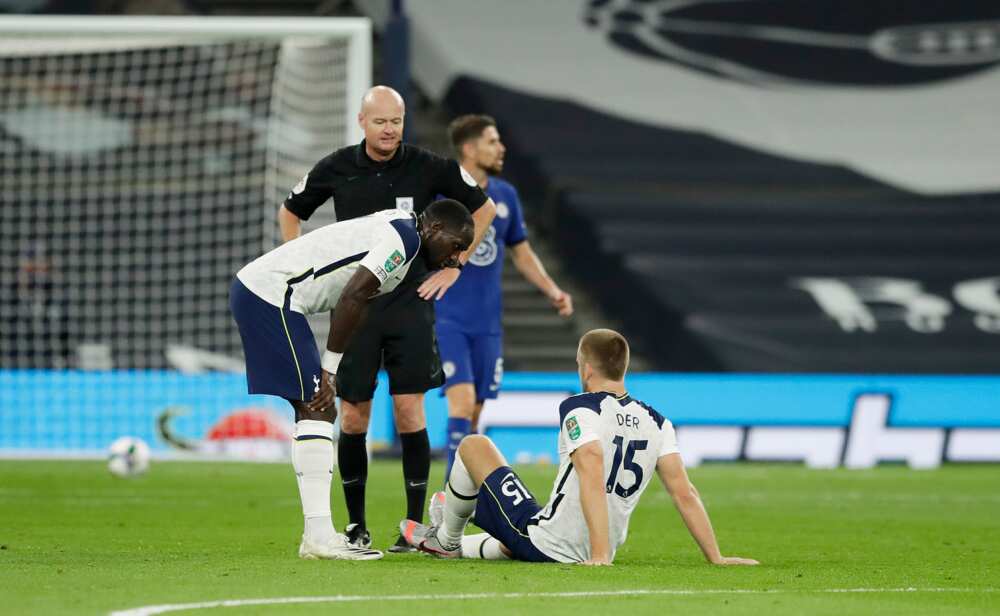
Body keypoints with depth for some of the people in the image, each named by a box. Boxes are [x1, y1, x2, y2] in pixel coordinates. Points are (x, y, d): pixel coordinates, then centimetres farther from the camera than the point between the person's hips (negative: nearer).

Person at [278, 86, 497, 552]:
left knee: (409, 412, -8)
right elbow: (290, 212, 17)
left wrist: (454, 265, 5)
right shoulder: (336, 169, 0)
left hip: (409, 301, -1)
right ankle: (356, 526, 12)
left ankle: (414, 525, -1)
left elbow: (484, 208, 10)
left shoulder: (428, 168, -3)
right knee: (352, 418, 0)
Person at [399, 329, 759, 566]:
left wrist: (600, 556, -33)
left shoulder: (579, 408, -14)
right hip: (587, 554, 6)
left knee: (474, 446, 15)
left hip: (545, 543, -6)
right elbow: (684, 493, -3)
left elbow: (593, 476, -28)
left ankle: (446, 539, 33)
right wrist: (715, 558, 0)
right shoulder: (655, 423, 3)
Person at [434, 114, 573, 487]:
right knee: (463, 401, -19)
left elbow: (522, 254, 18)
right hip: (447, 319, -5)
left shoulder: (505, 196, 9)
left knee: (474, 414, 6)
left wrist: (552, 292, 5)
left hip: (487, 324, 5)